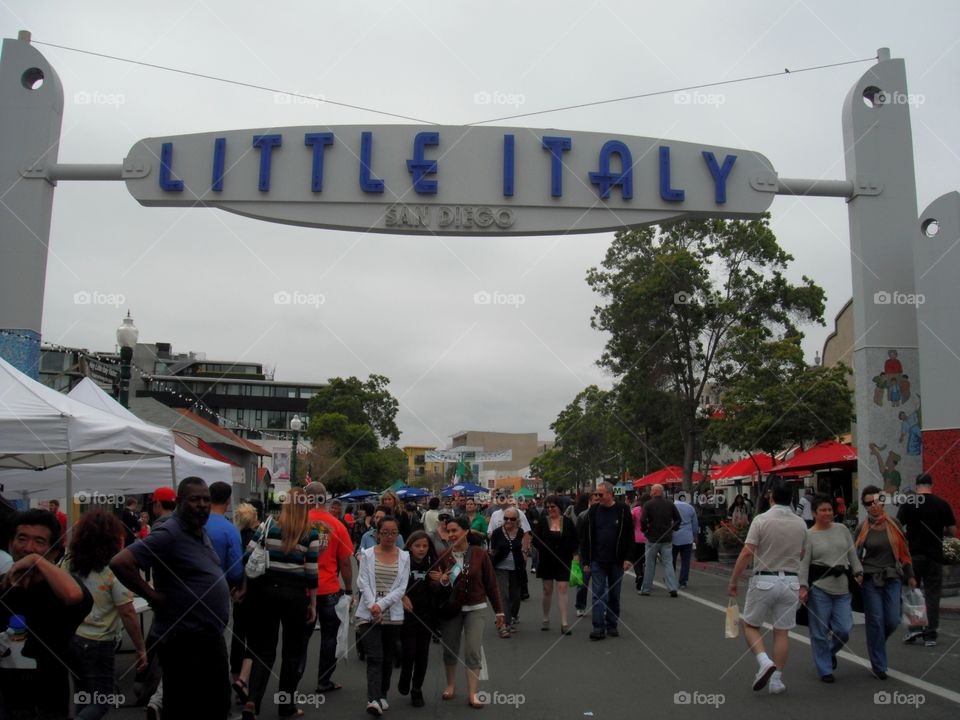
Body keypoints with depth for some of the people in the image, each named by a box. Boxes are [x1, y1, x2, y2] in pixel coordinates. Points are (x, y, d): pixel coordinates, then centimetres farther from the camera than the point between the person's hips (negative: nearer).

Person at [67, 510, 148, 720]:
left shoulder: (69, 564, 1)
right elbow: (127, 613, -15)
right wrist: (141, 648, -7)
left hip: (70, 638, 6)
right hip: (98, 644, -6)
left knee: (83, 698, 20)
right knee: (100, 703, 4)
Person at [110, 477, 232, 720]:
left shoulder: (202, 532, 10)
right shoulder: (168, 534, -18)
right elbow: (120, 562, -27)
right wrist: (154, 597, -21)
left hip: (212, 637, 9)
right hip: (184, 641, -9)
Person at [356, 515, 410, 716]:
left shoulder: (404, 556, 4)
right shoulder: (367, 554, 2)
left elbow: (401, 587, -2)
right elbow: (363, 583, -4)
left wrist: (381, 604, -13)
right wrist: (372, 606, -17)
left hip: (393, 615, 2)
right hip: (369, 614, -2)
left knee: (388, 657, 11)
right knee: (374, 657, -12)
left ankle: (382, 696, 26)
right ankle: (373, 700, -17)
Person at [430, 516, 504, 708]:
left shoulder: (480, 555, -9)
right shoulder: (443, 556, -7)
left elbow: (491, 584, -2)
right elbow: (434, 586, -6)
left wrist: (499, 611, 1)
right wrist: (442, 582, -29)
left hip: (475, 609, -2)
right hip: (450, 609, 2)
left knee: (473, 651, -7)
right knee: (450, 650, 12)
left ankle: (472, 693, 2)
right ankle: (451, 686, 33)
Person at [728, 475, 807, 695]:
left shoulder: (762, 520, -12)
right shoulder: (800, 524, 2)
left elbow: (747, 553, -16)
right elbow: (801, 554, 16)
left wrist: (733, 581, -9)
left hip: (764, 580, -4)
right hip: (790, 581, 4)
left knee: (750, 625, 11)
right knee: (782, 631, 10)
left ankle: (765, 661, -9)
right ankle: (776, 680, 14)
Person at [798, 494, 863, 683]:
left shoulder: (842, 530, 9)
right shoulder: (808, 535, -2)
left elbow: (852, 554, 15)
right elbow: (803, 563, -5)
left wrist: (858, 573, 5)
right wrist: (803, 587, -12)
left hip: (842, 588, 3)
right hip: (819, 587, -3)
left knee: (844, 629, 0)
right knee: (820, 631, 2)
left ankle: (830, 651, 32)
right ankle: (825, 669, 17)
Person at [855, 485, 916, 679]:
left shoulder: (894, 525, 3)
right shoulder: (862, 529, 0)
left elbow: (904, 551, 9)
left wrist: (910, 576, 9)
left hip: (892, 578, 2)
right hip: (870, 580, -2)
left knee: (892, 621, -2)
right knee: (875, 621, -1)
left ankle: (876, 645, 29)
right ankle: (878, 666, 10)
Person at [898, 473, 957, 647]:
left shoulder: (909, 503, -5)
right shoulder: (942, 504, 0)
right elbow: (953, 531, 3)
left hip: (914, 554, -1)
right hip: (935, 556, 1)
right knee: (932, 594, 6)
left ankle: (914, 627, 0)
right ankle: (930, 635, 7)